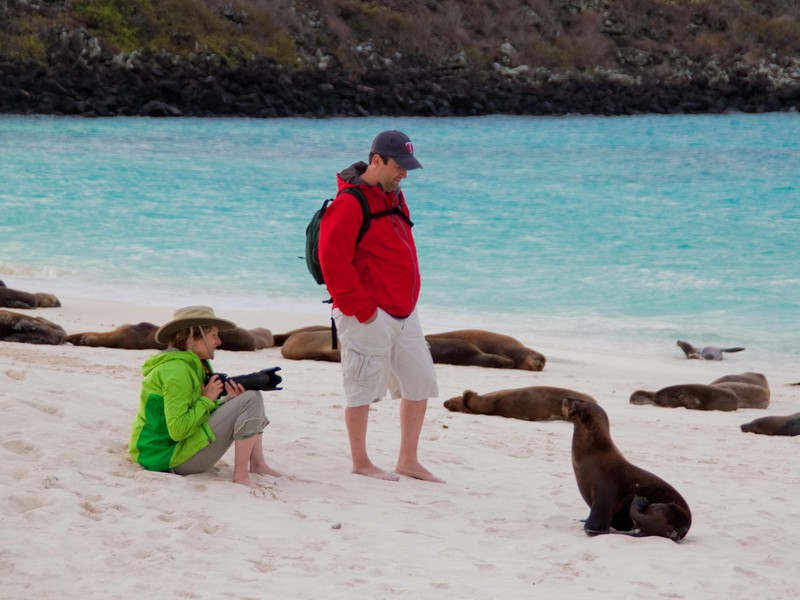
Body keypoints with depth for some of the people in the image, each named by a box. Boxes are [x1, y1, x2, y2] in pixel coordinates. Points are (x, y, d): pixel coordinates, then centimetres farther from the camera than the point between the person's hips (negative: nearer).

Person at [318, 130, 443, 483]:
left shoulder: (393, 197, 13)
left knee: (420, 382, 10)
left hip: (402, 313, 9)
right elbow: (332, 261, -20)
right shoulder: (350, 203, -15)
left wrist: (408, 301, 16)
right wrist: (361, 309, -18)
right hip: (368, 317, -9)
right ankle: (361, 463, 12)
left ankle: (408, 461, 19)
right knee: (363, 388, 0)